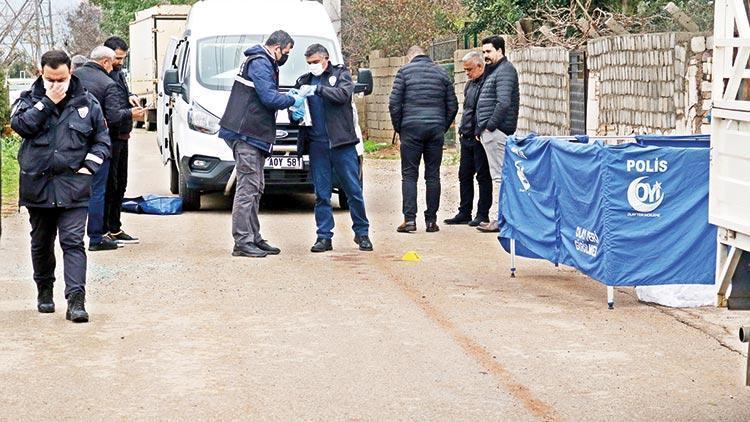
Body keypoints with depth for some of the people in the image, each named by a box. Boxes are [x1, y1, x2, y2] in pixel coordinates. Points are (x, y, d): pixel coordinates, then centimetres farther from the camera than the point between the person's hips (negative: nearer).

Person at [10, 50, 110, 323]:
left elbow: (102, 140, 11)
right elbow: (20, 124, -15)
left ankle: (76, 300, -14)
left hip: (73, 185, -2)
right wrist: (48, 102, -15)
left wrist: (89, 165, -3)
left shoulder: (87, 103, 5)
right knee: (41, 243, 14)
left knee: (73, 241, -10)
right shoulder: (29, 100, 5)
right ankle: (44, 291, 32)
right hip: (37, 185, 2)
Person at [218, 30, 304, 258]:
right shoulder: (260, 64, -12)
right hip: (246, 134, -11)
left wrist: (287, 98, 15)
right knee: (248, 187, -11)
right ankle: (243, 241, -11)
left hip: (253, 136, 11)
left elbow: (268, 95, 29)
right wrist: (292, 100, -5)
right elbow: (270, 98, -20)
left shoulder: (262, 63, 21)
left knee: (255, 188, 13)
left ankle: (254, 238, 17)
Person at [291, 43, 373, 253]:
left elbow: (343, 94, -13)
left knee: (354, 191, 0)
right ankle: (324, 237, 8)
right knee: (322, 194, 4)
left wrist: (317, 89, -21)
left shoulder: (341, 74, 6)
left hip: (342, 142, -3)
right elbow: (295, 109, 18)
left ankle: (362, 233, 12)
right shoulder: (304, 81, 15)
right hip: (317, 144, 3)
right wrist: (295, 115, -5)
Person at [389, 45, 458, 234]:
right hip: (436, 129, 3)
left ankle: (409, 219, -7)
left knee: (409, 175, 1)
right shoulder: (441, 73, 13)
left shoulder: (405, 71, 3)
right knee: (433, 175, 6)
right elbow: (453, 106, 11)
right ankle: (431, 220, 6)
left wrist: (398, 128, 7)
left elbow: (394, 103, -2)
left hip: (411, 128, -3)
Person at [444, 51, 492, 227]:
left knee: (483, 176, 0)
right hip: (467, 138, 9)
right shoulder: (470, 84, 16)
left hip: (480, 139, -9)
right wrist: (462, 130, 16)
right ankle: (464, 213, 18)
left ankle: (483, 214, 6)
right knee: (464, 175, 11)